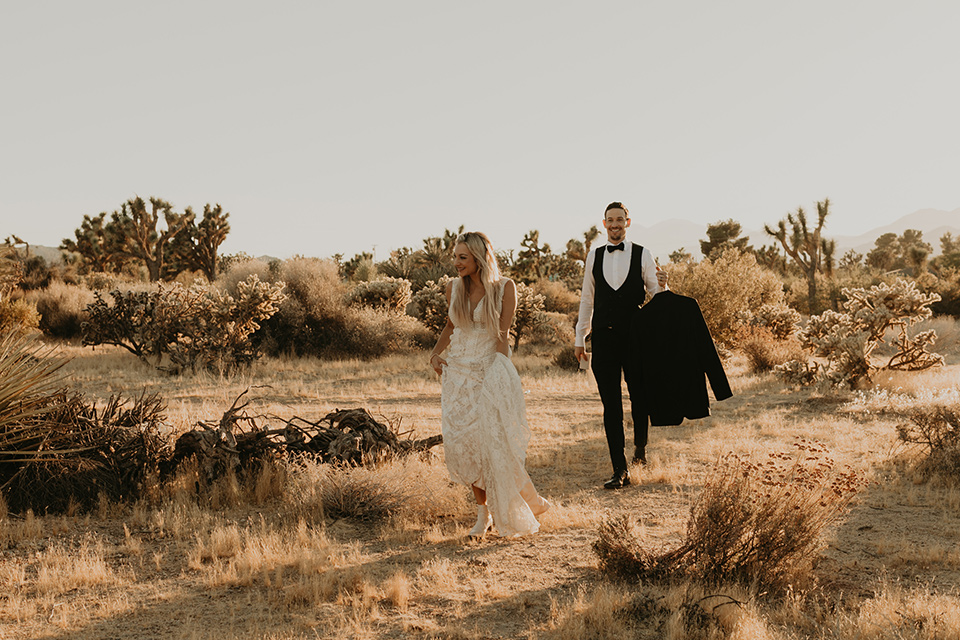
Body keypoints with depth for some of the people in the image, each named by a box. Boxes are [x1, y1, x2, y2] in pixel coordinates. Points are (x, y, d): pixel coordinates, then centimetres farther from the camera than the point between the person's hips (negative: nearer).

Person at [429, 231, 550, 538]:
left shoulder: (504, 288, -6)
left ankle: (509, 513, 13)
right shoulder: (453, 287, 6)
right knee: (462, 442, -2)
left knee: (492, 442, -8)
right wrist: (436, 354, 5)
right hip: (458, 372, 4)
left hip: (490, 372, -4)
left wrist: (498, 375, -16)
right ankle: (483, 513, 11)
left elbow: (503, 335, -9)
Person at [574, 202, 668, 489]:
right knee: (610, 406, 1)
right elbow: (587, 299, 13)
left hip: (635, 336, -1)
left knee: (639, 398, 6)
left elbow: (655, 294, 4)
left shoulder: (642, 254, 3)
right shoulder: (594, 257, 9)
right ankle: (620, 470, 5)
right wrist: (579, 338, 12)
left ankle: (640, 444, 37)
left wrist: (662, 285, -20)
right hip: (603, 337, 1)